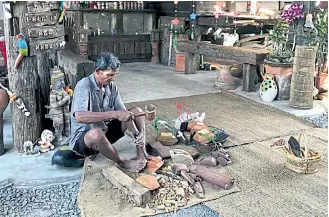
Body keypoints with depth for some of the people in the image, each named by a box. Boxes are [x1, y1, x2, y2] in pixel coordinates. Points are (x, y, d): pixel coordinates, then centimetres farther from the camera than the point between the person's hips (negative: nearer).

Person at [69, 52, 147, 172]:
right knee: (96, 133, -42)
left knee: (137, 111, -4)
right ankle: (123, 163, -17)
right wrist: (114, 114, -41)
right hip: (82, 139, -7)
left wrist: (137, 133, -24)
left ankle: (142, 157, -13)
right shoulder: (84, 86, -22)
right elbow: (79, 117, -39)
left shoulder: (111, 87, -1)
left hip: (105, 132, 7)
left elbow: (125, 114, -4)